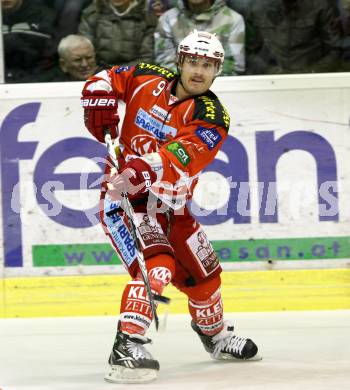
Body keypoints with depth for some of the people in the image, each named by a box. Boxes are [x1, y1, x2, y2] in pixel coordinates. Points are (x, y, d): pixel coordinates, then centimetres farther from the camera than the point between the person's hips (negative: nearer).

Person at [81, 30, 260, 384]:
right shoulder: (148, 78, -6)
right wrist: (102, 117, -10)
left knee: (203, 274, 17)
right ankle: (127, 346, -34)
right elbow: (104, 82, 9)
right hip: (125, 194, -3)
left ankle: (215, 334, 46)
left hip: (169, 202, 4)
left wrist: (144, 171, -47)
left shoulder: (212, 118, -12)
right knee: (156, 264, -27)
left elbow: (178, 161, -29)